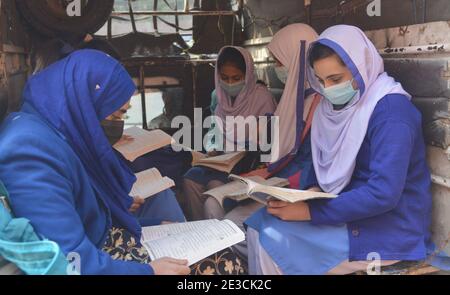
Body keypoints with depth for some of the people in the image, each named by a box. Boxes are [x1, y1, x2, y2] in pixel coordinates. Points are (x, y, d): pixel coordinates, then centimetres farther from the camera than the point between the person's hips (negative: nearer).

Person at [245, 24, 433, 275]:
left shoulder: (390, 110, -20)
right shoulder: (336, 106, 5)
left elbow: (383, 194, -27)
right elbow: (319, 164, 10)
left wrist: (311, 212, -26)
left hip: (390, 229, -7)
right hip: (349, 210, 8)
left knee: (275, 240, -18)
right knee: (259, 225, -4)